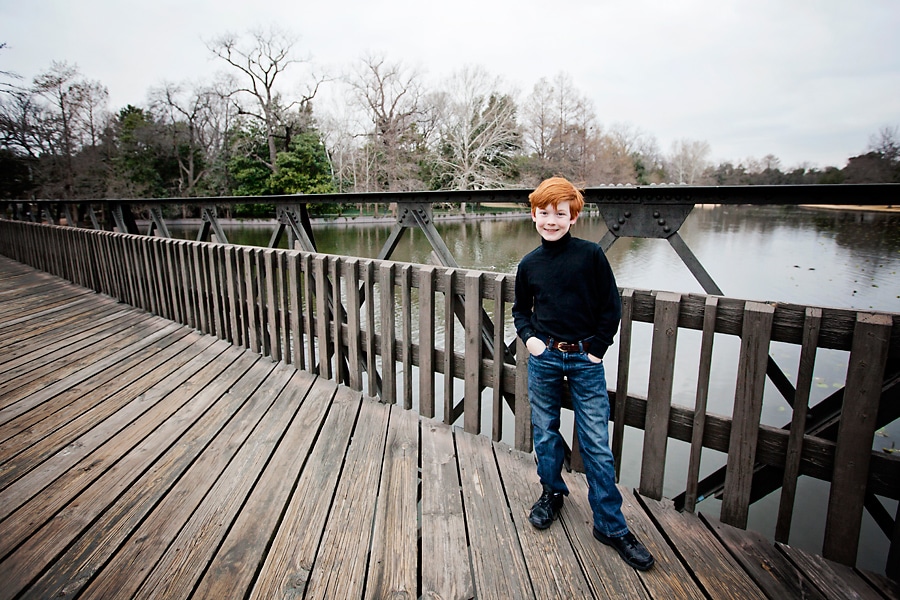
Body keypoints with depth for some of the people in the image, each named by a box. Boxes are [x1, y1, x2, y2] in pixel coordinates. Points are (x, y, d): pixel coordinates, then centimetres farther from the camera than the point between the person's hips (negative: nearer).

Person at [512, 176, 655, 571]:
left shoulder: (591, 255, -5)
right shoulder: (529, 265, 3)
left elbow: (611, 306, -1)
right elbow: (521, 309, 14)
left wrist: (597, 347, -5)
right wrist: (528, 336, -3)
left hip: (585, 360, -2)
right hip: (543, 358, 3)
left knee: (597, 444, 3)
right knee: (545, 432, 15)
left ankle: (610, 525, 19)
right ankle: (552, 492, 40)